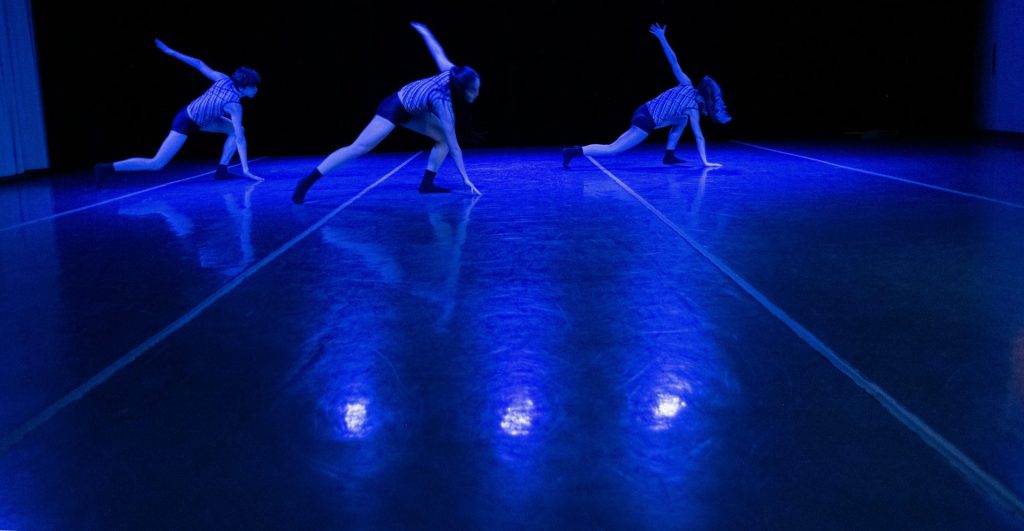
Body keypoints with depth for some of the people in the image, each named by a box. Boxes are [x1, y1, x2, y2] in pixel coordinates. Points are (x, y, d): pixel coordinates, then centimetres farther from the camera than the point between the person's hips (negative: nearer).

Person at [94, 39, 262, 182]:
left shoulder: (224, 80, -9)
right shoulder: (234, 105, -28)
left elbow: (200, 65, -4)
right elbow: (240, 139, -28)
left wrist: (171, 52, 4)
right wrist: (245, 169, -27)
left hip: (189, 115, 9)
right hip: (185, 124, -9)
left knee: (236, 130, 3)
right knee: (156, 164, -5)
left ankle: (222, 170, 4)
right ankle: (108, 168, -4)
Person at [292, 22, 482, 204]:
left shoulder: (452, 72, -18)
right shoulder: (442, 102, -35)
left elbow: (438, 53, 1)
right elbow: (453, 144, -33)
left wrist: (423, 31, 21)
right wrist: (465, 179, -29)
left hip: (410, 109, 9)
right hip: (394, 109, -9)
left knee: (443, 137, -1)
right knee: (359, 148, -12)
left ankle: (427, 184, 3)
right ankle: (308, 180, -10)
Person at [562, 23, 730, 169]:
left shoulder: (687, 86, 10)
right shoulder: (693, 107, -6)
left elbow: (673, 62, 4)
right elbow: (699, 136, -7)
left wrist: (662, 38, 2)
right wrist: (705, 162, -3)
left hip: (643, 112, 9)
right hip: (646, 122, -9)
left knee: (682, 120, 23)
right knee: (613, 149, -10)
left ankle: (669, 155, 22)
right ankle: (575, 152, -21)